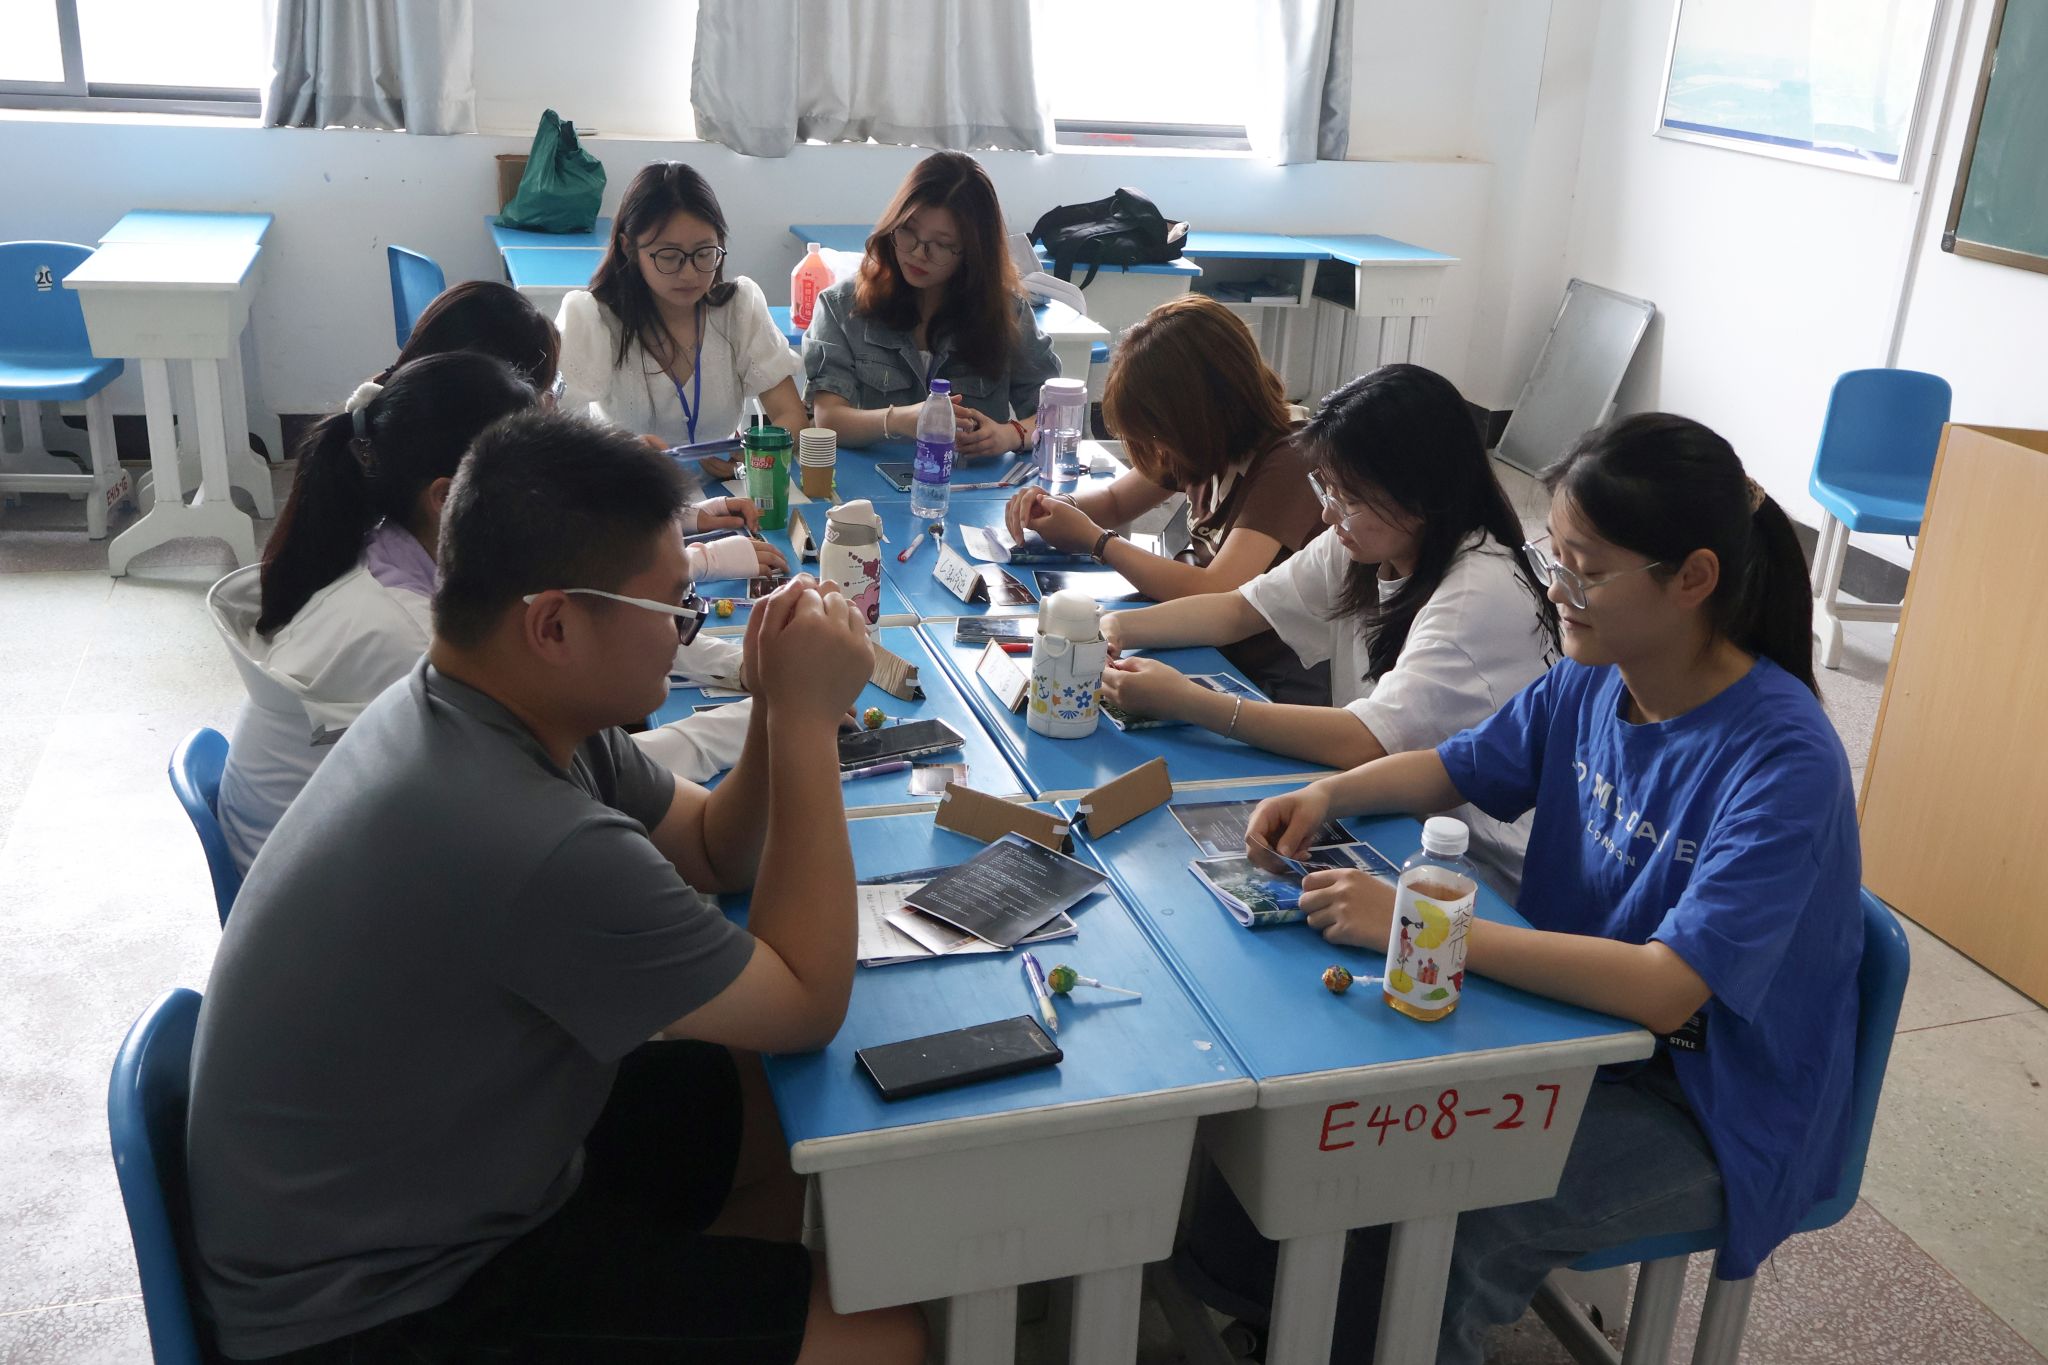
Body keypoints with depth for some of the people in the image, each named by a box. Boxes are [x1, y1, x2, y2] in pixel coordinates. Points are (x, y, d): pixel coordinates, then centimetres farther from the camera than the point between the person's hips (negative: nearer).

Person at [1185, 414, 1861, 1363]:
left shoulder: (1783, 760, -26)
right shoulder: (1590, 683, -5)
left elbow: (1666, 990, -34)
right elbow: (1457, 768, 12)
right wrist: (1328, 795, -8)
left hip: (1709, 1107, -7)